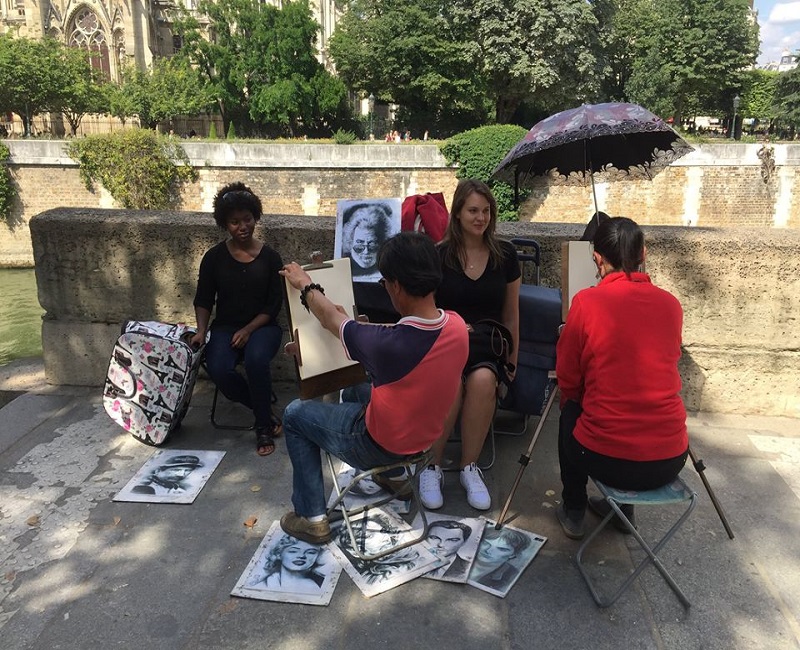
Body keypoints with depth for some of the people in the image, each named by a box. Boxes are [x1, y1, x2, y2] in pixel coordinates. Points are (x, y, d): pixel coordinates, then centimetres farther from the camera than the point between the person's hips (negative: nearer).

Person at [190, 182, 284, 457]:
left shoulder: (269, 257, -1)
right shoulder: (214, 257, 2)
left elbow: (274, 304, -2)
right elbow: (203, 299, 7)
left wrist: (248, 330, -14)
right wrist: (201, 331, -10)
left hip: (262, 326, -2)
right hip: (225, 327, 2)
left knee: (256, 360, -36)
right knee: (218, 369, -29)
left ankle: (264, 427, -16)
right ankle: (265, 410, -6)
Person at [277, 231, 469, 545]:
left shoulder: (387, 343, -36)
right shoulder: (457, 325, -17)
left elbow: (332, 319, -15)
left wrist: (306, 285, 3)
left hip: (379, 447, -6)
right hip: (423, 437, 7)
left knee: (295, 414, 13)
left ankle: (312, 518, 19)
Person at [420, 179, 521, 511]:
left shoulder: (505, 254, 5)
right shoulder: (438, 255, -1)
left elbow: (511, 313, 12)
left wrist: (512, 360, 11)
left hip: (488, 345, 2)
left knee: (483, 380, -34)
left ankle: (469, 467, -17)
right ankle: (432, 466, -12)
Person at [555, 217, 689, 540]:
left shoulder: (586, 302, -9)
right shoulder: (671, 304, 4)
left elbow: (567, 380, 1)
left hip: (607, 460, -4)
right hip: (670, 461, 4)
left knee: (570, 412, 28)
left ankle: (573, 512, 33)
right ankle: (623, 507, 39)